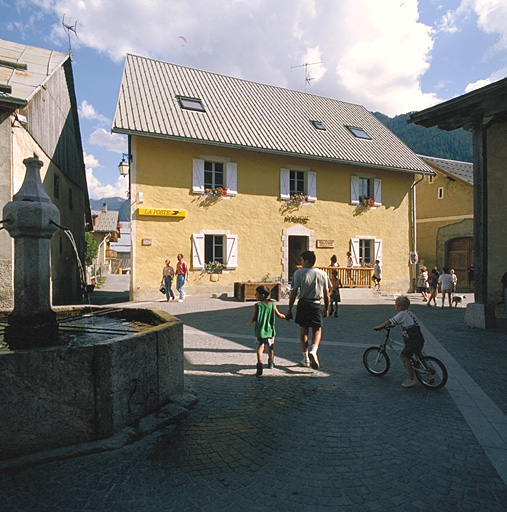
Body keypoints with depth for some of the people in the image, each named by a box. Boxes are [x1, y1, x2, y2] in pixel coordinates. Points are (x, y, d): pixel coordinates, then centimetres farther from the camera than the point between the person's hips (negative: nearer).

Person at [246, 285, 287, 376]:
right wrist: (286, 316, 25)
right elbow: (279, 315, 6)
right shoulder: (272, 304, -1)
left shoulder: (257, 305, -10)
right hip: (270, 330, 3)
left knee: (260, 347, -2)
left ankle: (259, 362, -23)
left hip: (260, 331, -3)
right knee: (270, 347, 21)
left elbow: (254, 318, -10)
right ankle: (271, 362, 35)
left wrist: (249, 322, 10)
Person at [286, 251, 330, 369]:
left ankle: (306, 359, 17)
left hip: (303, 304, -1)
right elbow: (326, 294, 6)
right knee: (318, 330, 12)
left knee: (303, 330, 12)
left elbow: (294, 293, -6)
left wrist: (289, 309, -1)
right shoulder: (322, 274, 3)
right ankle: (313, 351, -13)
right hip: (316, 305, 1)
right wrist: (326, 309, 18)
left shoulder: (298, 273, -5)